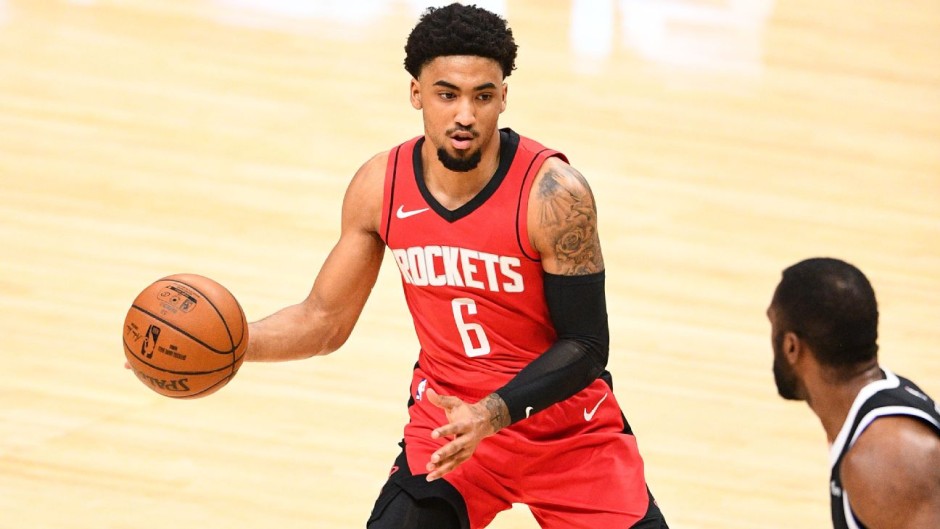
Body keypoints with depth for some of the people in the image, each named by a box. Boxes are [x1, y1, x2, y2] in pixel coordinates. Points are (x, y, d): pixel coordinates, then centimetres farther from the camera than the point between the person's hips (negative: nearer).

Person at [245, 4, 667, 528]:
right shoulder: (380, 187, -9)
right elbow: (325, 320, 2)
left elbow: (585, 347, -18)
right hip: (447, 423, 2)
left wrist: (494, 414, -32)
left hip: (570, 431, -2)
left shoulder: (554, 193, -22)